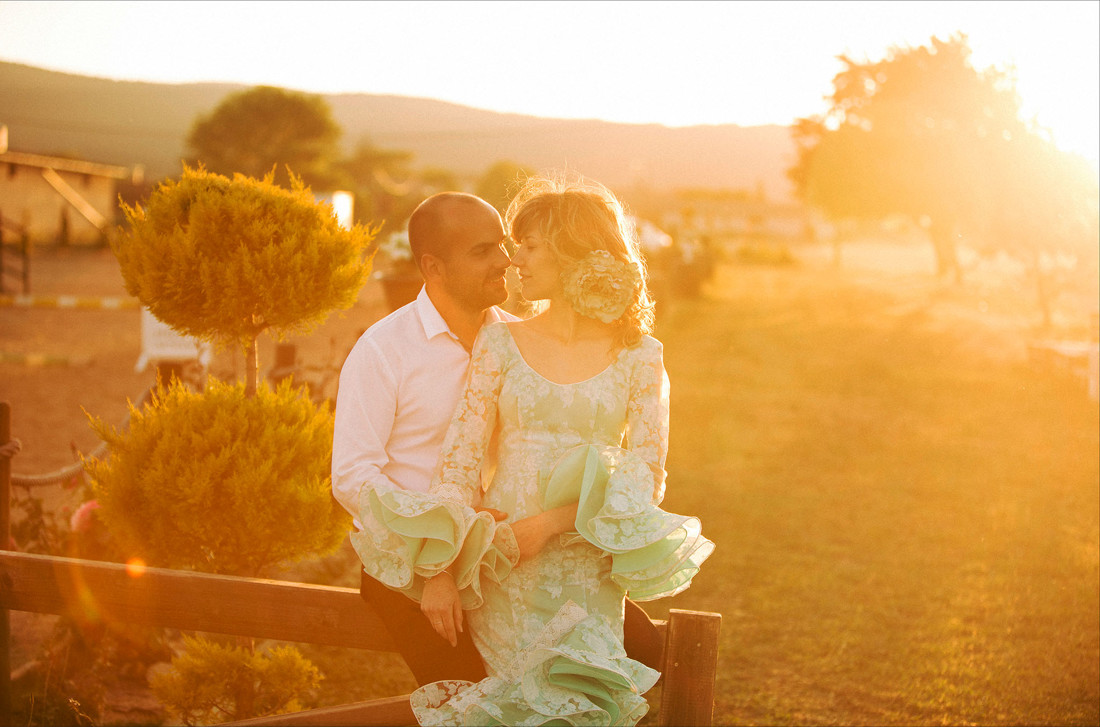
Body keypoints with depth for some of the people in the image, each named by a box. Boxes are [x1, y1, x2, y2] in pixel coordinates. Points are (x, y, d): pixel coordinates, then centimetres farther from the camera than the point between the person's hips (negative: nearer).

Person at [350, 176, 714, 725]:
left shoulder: (639, 355, 4)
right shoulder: (501, 341, 7)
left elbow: (647, 474, -2)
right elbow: (460, 454, 1)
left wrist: (552, 521, -16)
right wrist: (439, 570, -9)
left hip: (589, 573, -1)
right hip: (502, 568, 1)